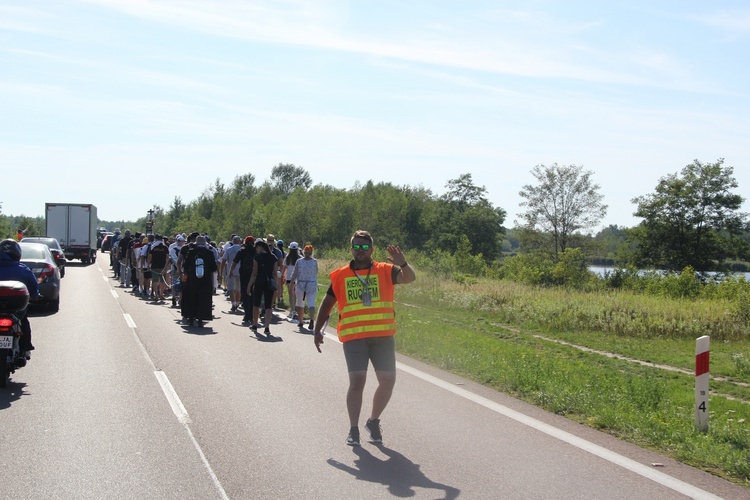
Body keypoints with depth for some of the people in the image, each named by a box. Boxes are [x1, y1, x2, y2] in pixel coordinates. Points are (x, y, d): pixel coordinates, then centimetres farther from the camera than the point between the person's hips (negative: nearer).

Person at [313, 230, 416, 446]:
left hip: (383, 336, 1)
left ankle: (374, 422, 25)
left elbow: (409, 278, -11)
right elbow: (327, 304, 17)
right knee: (357, 381, -10)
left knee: (388, 380, 1)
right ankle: (353, 429, 6)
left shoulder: (384, 271, 6)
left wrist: (402, 264, -31)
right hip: (353, 337, -1)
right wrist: (317, 330, 11)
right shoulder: (341, 276, 8)